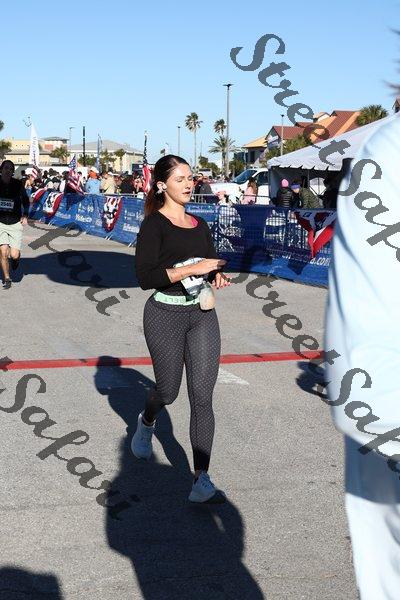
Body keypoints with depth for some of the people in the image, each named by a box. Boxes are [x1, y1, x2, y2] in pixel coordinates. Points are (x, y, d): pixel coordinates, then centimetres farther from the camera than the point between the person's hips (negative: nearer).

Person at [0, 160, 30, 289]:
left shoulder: (18, 184, -2)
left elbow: (25, 200, 13)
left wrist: (25, 215, 0)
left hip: (15, 223, 0)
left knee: (14, 255, -7)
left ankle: (15, 258, 32)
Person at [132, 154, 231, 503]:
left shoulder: (200, 225, 10)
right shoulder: (154, 225, -9)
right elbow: (146, 277, -20)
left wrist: (219, 276, -2)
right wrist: (194, 268, -22)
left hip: (203, 315, 5)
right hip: (166, 316, -4)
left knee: (202, 397, -3)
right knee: (168, 391, 9)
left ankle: (201, 482, -3)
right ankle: (147, 423, 48)